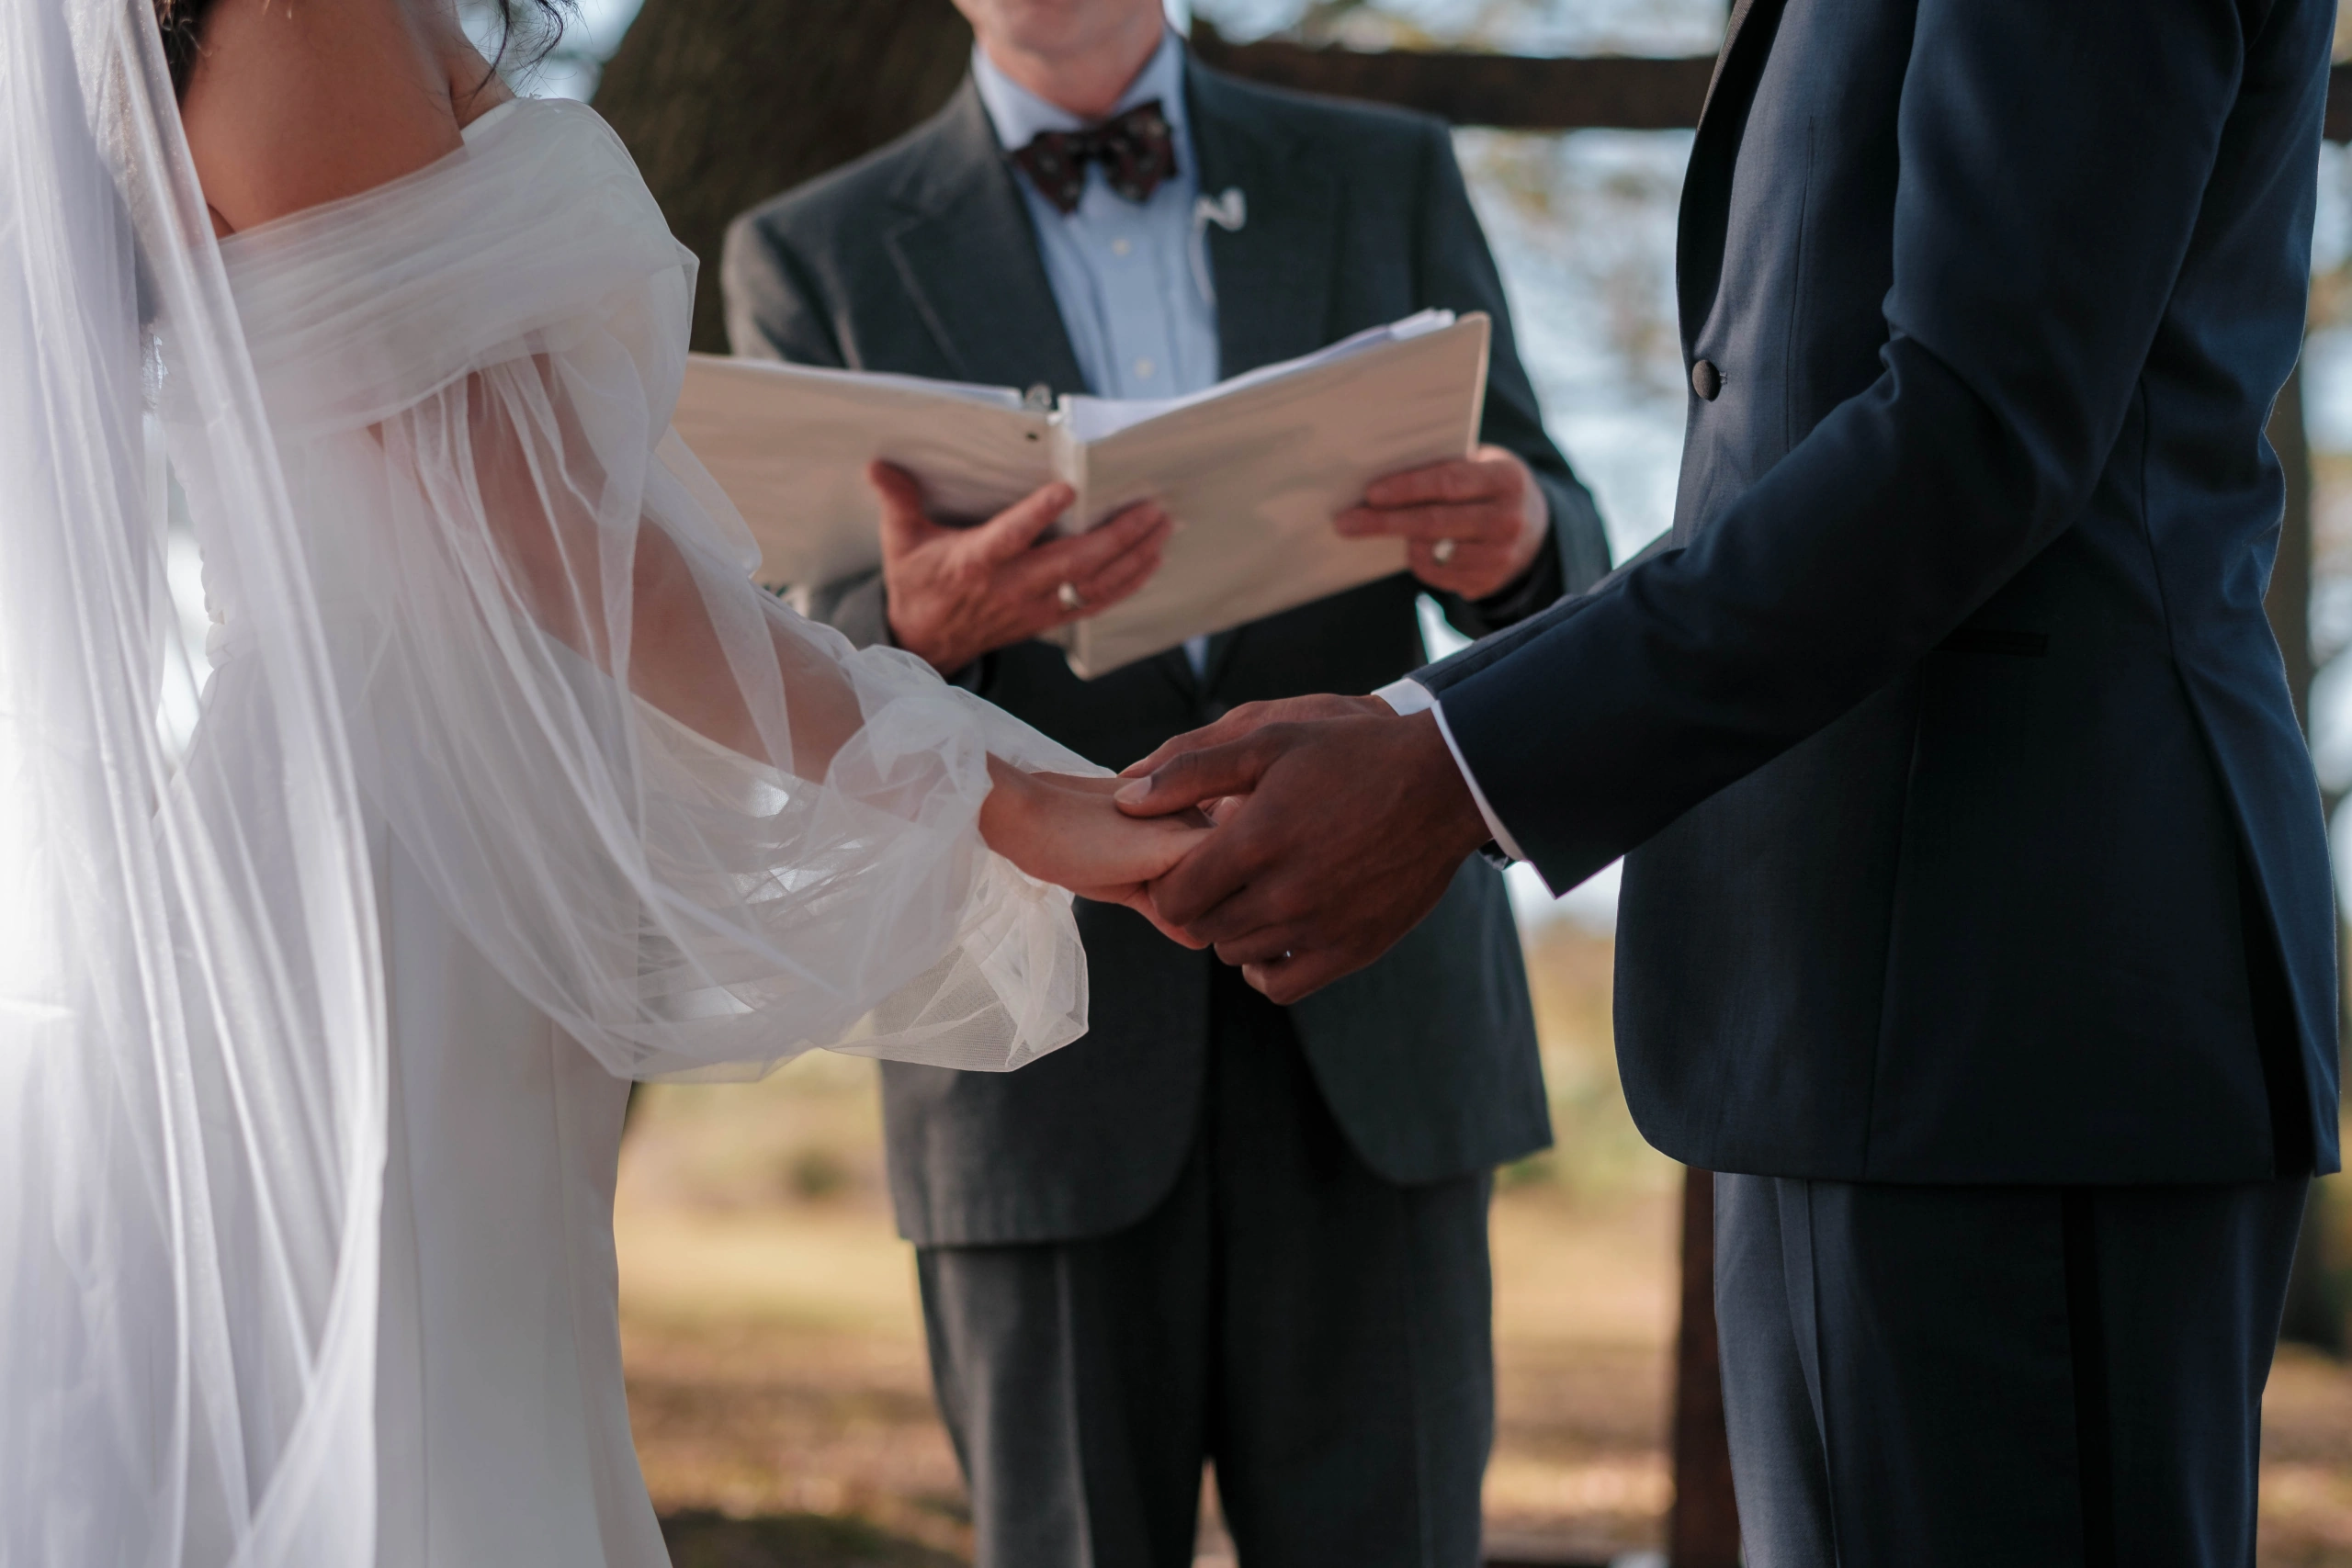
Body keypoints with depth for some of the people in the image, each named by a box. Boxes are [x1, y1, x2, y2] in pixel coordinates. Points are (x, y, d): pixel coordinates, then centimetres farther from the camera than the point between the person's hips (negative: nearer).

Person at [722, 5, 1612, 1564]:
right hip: (1048, 1050, -1)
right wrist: (925, 628, -28)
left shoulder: (1387, 182, 10)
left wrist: (1514, 534, -20)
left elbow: (1551, 576, 6)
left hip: (1369, 1015, 1)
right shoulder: (817, 259, 6)